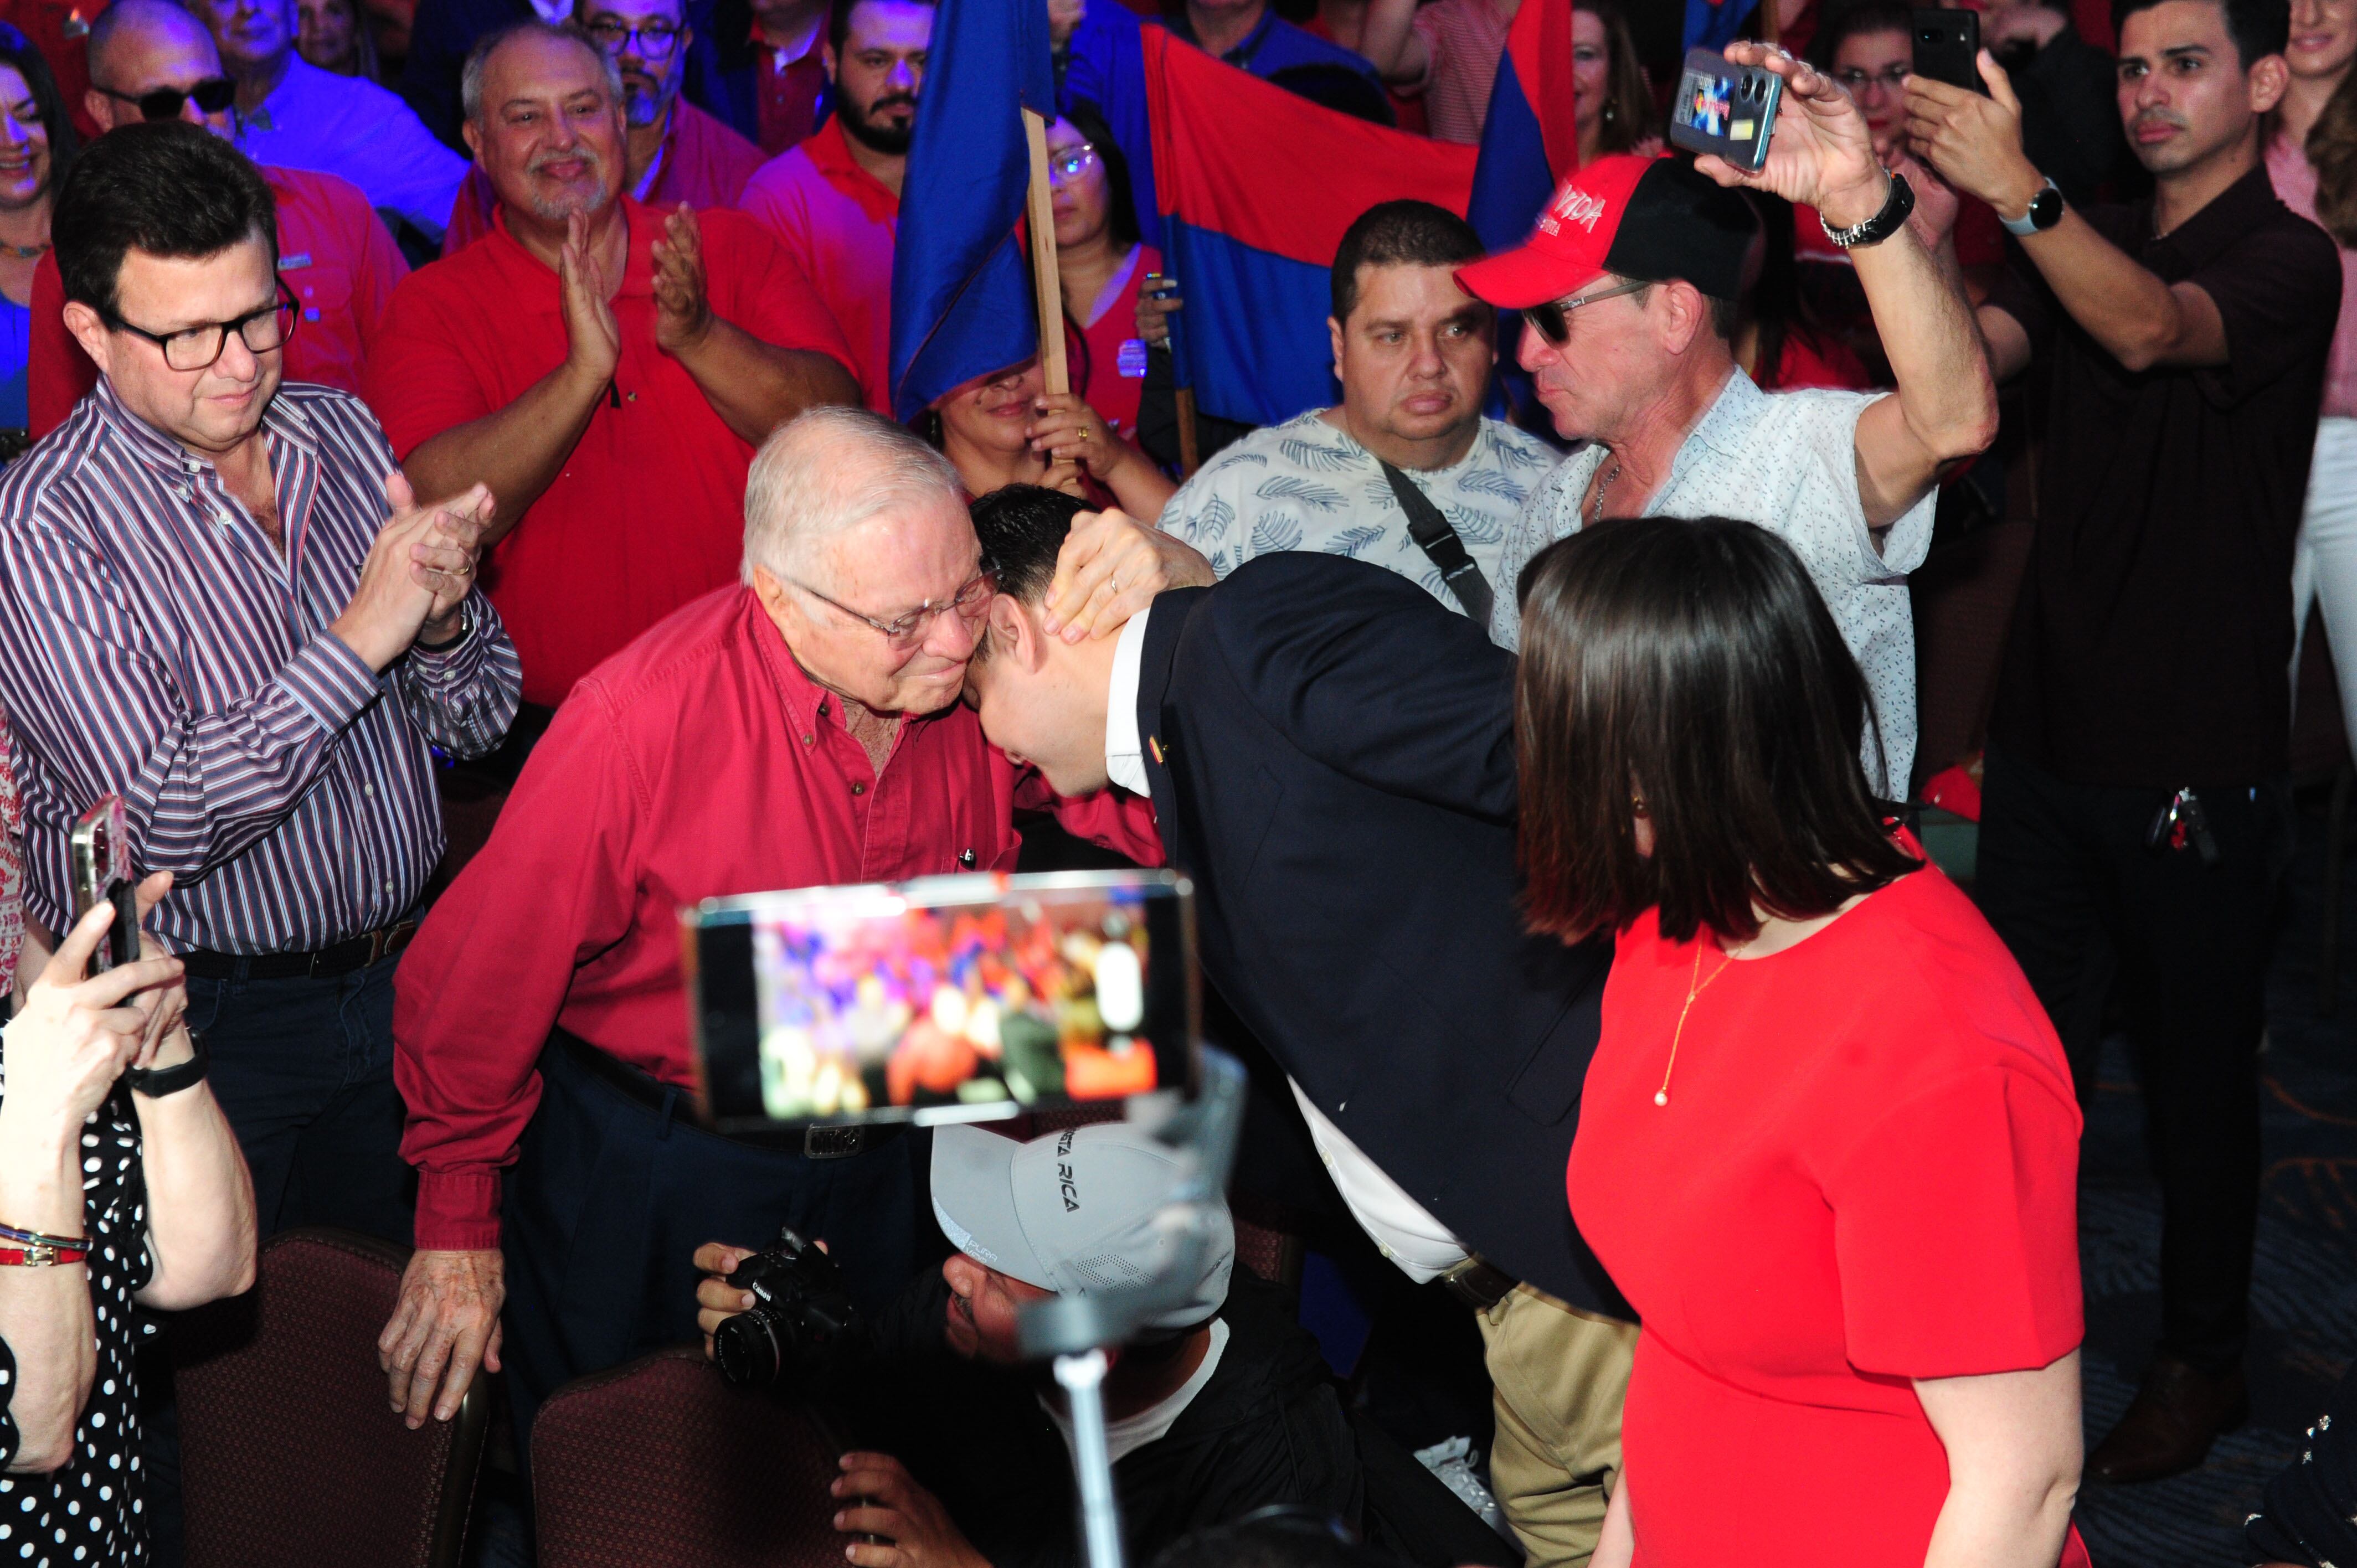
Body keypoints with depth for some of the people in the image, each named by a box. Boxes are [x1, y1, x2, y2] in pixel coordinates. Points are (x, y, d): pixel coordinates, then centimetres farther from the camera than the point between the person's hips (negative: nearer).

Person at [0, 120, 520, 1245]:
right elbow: (159, 825, -25)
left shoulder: (340, 431, 1)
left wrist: (440, 621, -17)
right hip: (200, 1025, -5)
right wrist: (361, 637, -28)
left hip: (398, 980, 5)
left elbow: (480, 723, 5)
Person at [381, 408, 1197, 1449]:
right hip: (647, 1193, -4)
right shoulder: (641, 717, -28)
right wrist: (457, 1224, -6)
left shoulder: (990, 678, -15)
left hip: (885, 1181, 4)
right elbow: (481, 981, -16)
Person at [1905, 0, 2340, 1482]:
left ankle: (2203, 1359, 23)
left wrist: (2020, 191, -46)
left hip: (2197, 760, -5)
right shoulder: (2091, 245, 12)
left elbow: (2152, 332, -30)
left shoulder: (2287, 259, -9)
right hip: (2049, 729, 6)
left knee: (2197, 1068, 7)